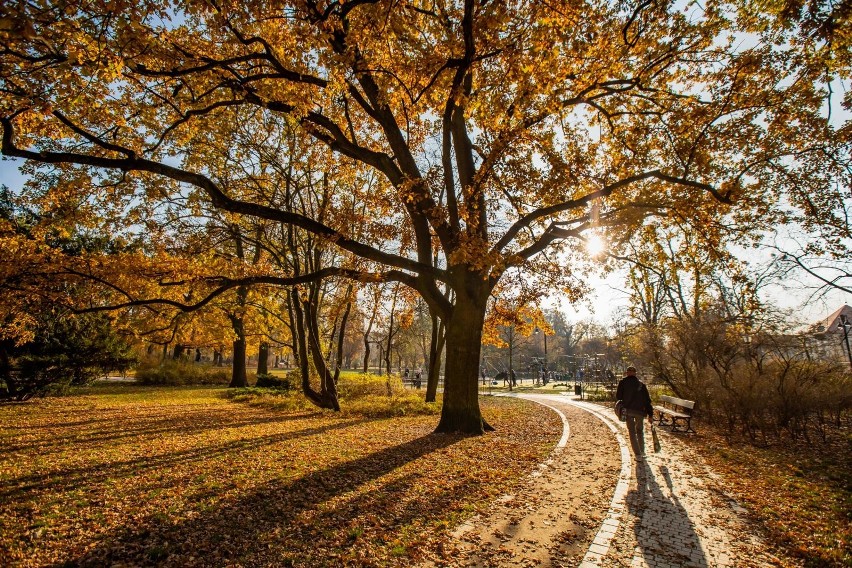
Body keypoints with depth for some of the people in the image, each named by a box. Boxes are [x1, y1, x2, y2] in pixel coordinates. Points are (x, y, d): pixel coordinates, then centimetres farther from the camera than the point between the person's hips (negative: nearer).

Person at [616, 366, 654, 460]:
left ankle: (638, 455, 1)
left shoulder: (623, 382, -1)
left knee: (632, 432, 7)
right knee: (640, 431, 22)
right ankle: (642, 452, 27)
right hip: (640, 411, 2)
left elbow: (618, 397, -3)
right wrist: (650, 415, 4)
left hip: (628, 410, -2)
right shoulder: (641, 384, 5)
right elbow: (647, 400, 2)